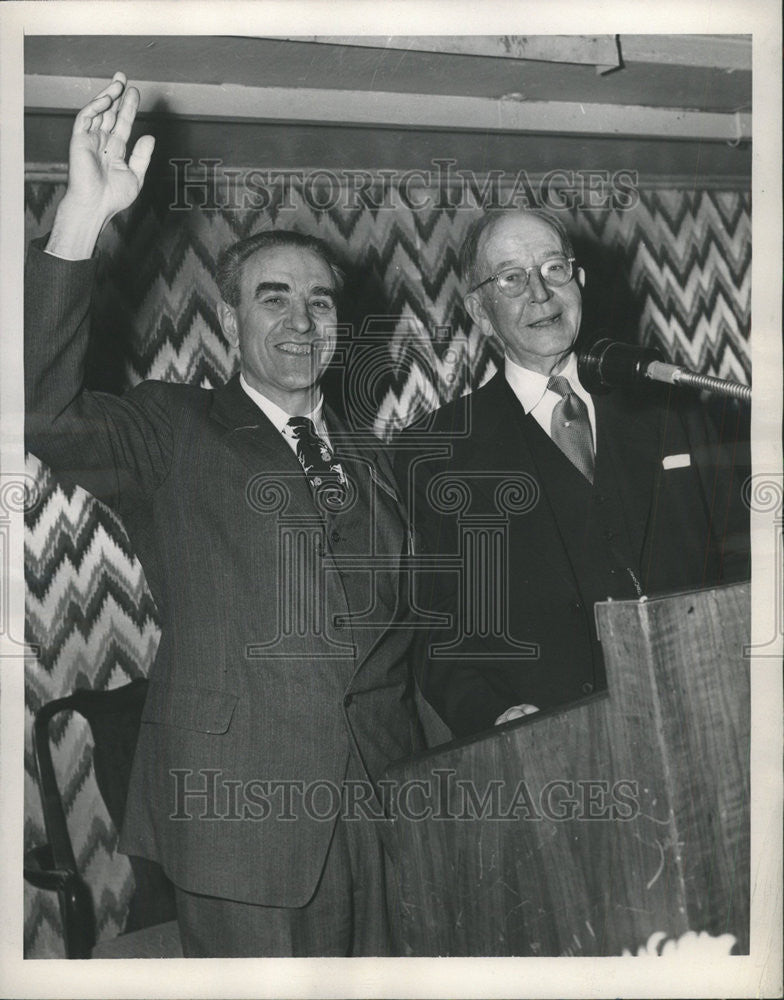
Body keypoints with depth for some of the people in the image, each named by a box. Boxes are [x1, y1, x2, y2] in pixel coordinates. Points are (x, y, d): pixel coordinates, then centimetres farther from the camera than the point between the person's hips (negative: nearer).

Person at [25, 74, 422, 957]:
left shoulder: (370, 463, 14)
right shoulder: (173, 436, -1)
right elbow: (42, 411, -20)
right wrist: (84, 217, -27)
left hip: (379, 814, 5)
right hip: (240, 818, -4)